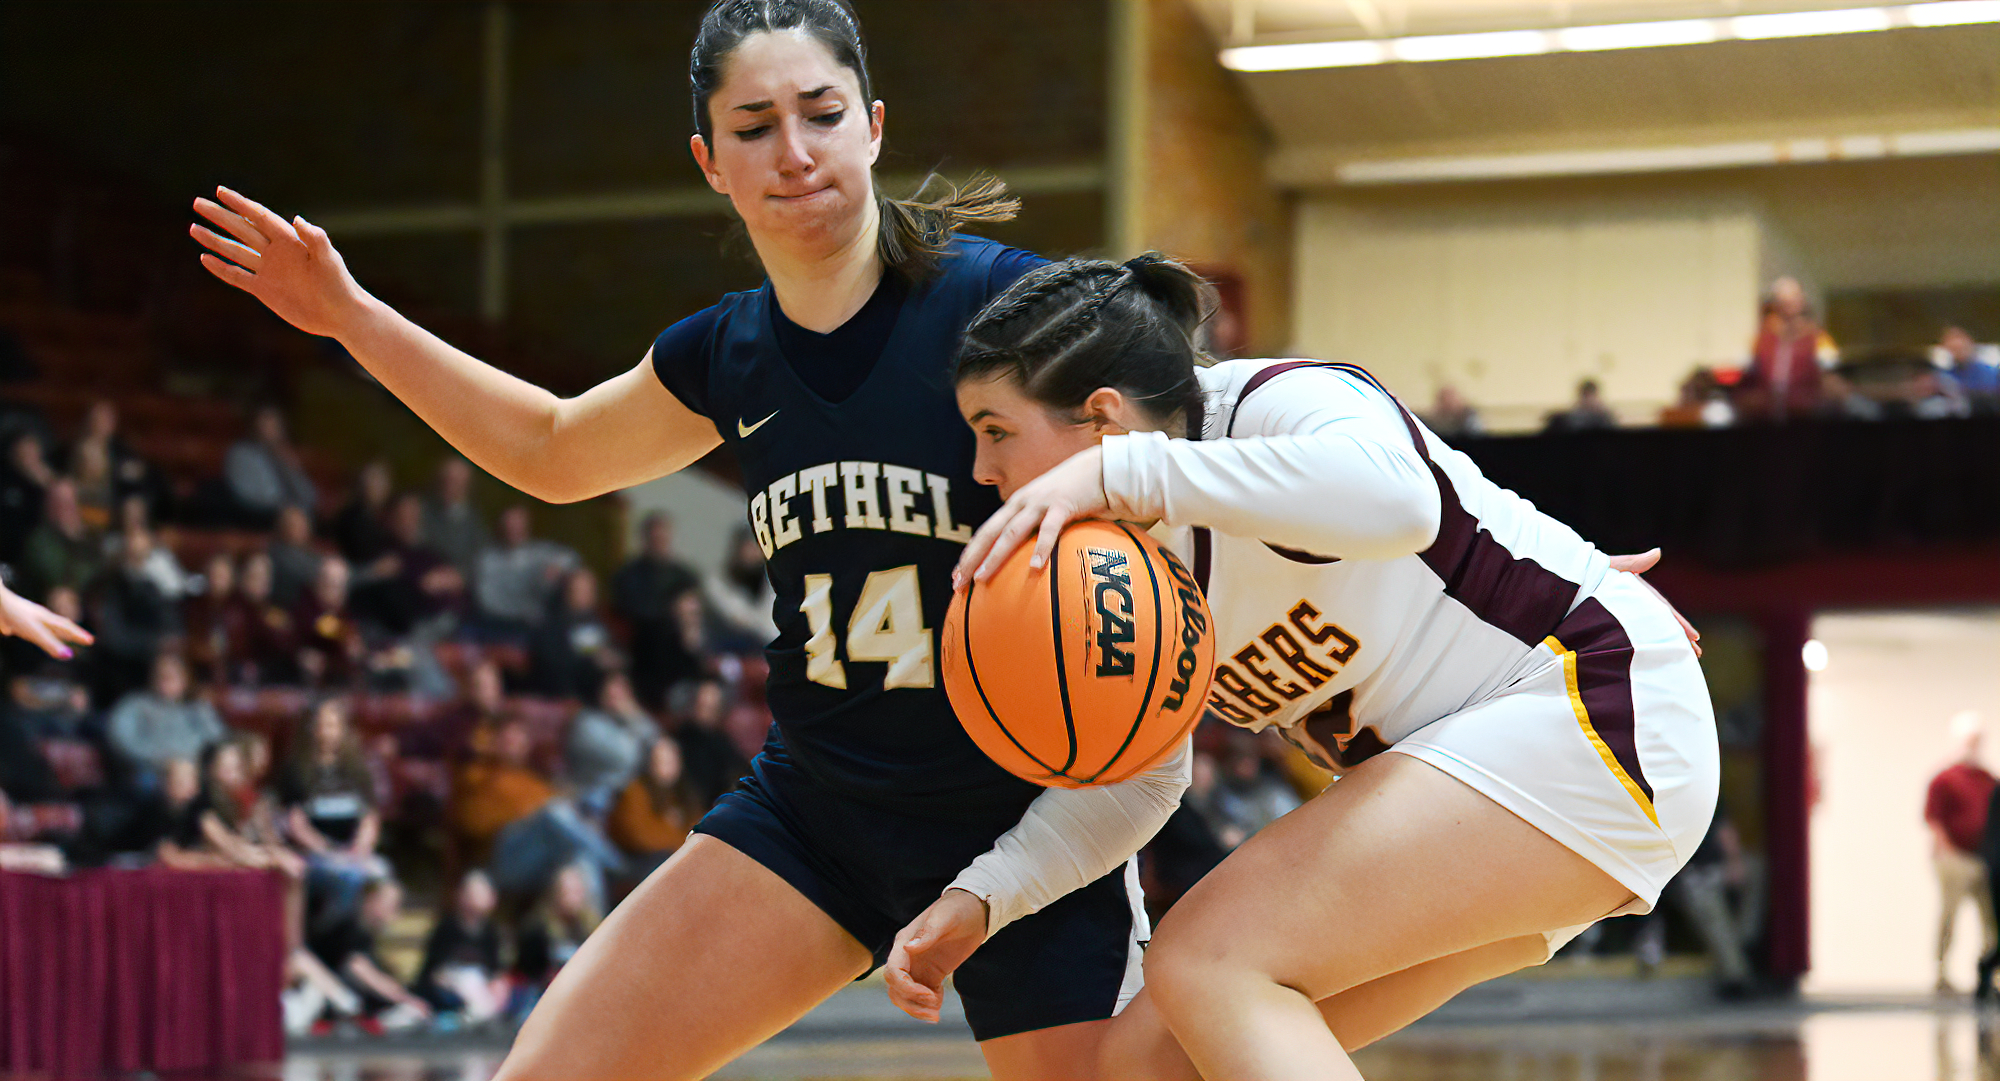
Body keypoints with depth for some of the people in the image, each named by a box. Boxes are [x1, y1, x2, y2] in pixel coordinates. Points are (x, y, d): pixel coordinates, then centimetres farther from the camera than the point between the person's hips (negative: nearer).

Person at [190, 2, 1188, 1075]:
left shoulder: (999, 301, -14)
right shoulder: (727, 354, 4)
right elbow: (555, 451, 23)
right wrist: (349, 315, 20)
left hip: (1026, 825, -4)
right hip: (815, 811, 4)